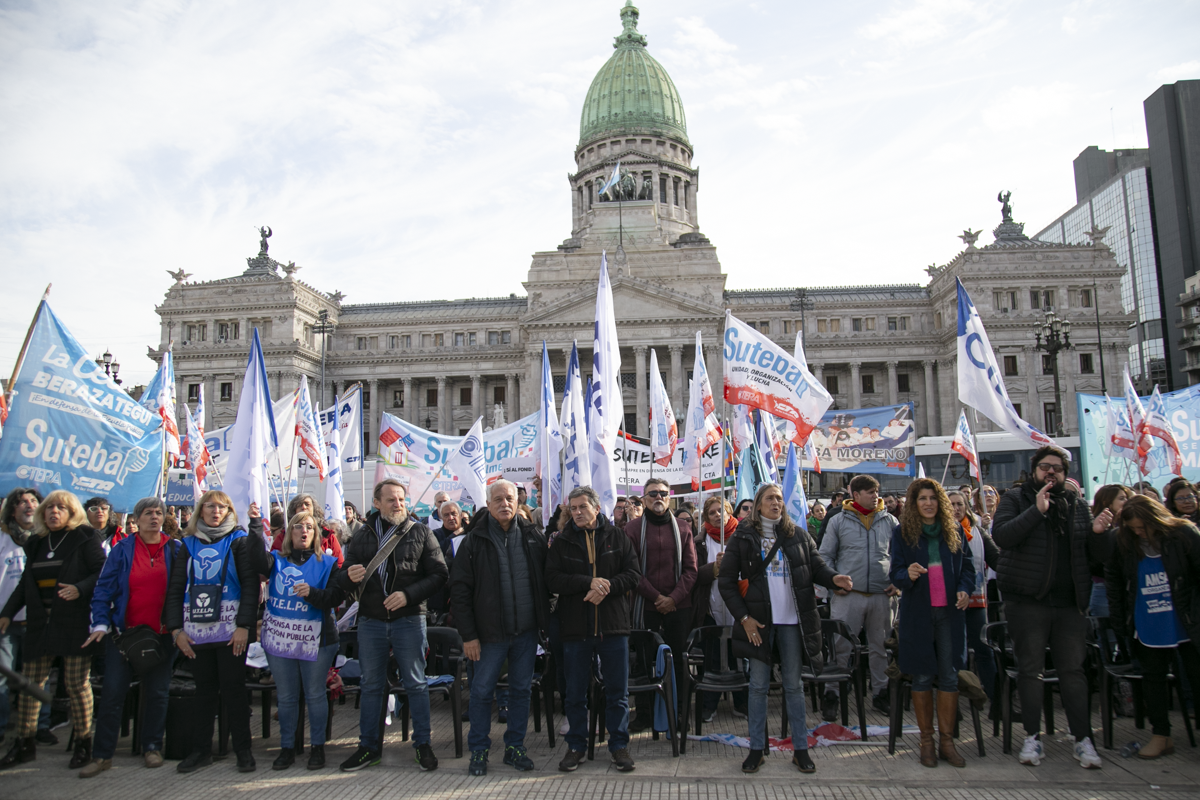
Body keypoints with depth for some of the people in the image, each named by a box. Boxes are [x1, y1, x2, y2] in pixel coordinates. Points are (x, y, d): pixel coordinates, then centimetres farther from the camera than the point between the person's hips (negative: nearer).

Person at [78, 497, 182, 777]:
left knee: (157, 692, 8)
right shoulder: (122, 550, 1)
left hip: (162, 634, 0)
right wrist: (100, 624, -10)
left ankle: (152, 748, 21)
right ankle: (102, 755, 10)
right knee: (112, 692, 0)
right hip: (124, 632, 0)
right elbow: (104, 589, 0)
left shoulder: (175, 550, 2)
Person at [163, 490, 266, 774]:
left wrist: (244, 625, -14)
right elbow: (175, 589, 9)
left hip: (231, 630, -3)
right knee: (203, 689, 10)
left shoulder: (238, 540, 1)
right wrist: (176, 629, -1)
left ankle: (243, 750, 10)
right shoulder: (189, 544, 11)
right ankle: (200, 749, 21)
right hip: (196, 629, 3)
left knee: (233, 688, 0)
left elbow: (251, 585, -5)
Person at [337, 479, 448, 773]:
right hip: (371, 620, 3)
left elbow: (439, 574, -4)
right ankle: (369, 746, 24)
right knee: (371, 685, 12)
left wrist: (408, 594, -16)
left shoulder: (421, 533, 1)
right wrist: (350, 577, -13)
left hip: (408, 619, -2)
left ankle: (422, 743, 17)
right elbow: (345, 581, 12)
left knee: (416, 684, 5)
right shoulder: (363, 536, 9)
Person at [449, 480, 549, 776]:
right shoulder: (474, 541, -4)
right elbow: (459, 590, -5)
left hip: (527, 630, 2)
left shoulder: (533, 536, 3)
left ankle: (515, 747, 25)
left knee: (521, 689, 11)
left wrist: (544, 617, 3)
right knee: (482, 691, 5)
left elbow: (546, 579, 11)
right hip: (490, 632, -2)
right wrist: (468, 635, -8)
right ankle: (478, 751, 20)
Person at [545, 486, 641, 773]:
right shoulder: (562, 542, 4)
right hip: (575, 628, 0)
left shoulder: (618, 537, 4)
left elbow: (633, 574, -1)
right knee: (576, 692, 11)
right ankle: (576, 746, 26)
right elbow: (552, 580, -6)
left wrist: (605, 588, -16)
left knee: (618, 692, 8)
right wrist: (589, 582, -19)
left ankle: (619, 745, 22)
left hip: (613, 626, 0)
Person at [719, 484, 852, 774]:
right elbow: (726, 581, -1)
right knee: (758, 685, 6)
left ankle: (801, 749, 19)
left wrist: (834, 578, -18)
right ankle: (757, 749, 18)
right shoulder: (743, 537, -1)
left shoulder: (798, 535, 7)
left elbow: (817, 565, 5)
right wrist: (743, 617, -8)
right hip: (758, 620, -1)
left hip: (793, 620, 2)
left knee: (794, 684, 9)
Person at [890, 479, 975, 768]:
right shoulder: (902, 533, 1)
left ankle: (946, 740, 13)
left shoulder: (954, 530, 8)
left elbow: (967, 565, 12)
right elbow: (896, 573, -1)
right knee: (922, 677, 3)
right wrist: (908, 575, -24)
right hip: (918, 612, -2)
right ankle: (926, 741, 15)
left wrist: (965, 589, -6)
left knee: (950, 676, 2)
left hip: (950, 611, 2)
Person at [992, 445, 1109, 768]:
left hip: (1069, 603, 3)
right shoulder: (1016, 498, 3)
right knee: (1030, 669, 4)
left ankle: (1083, 739, 12)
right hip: (1027, 601, -3)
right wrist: (1037, 510, -22)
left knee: (1073, 669, 5)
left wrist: (1097, 531, -4)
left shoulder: (1077, 505, 14)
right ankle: (1033, 737, 13)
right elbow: (1000, 535, -15)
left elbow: (1091, 555, 17)